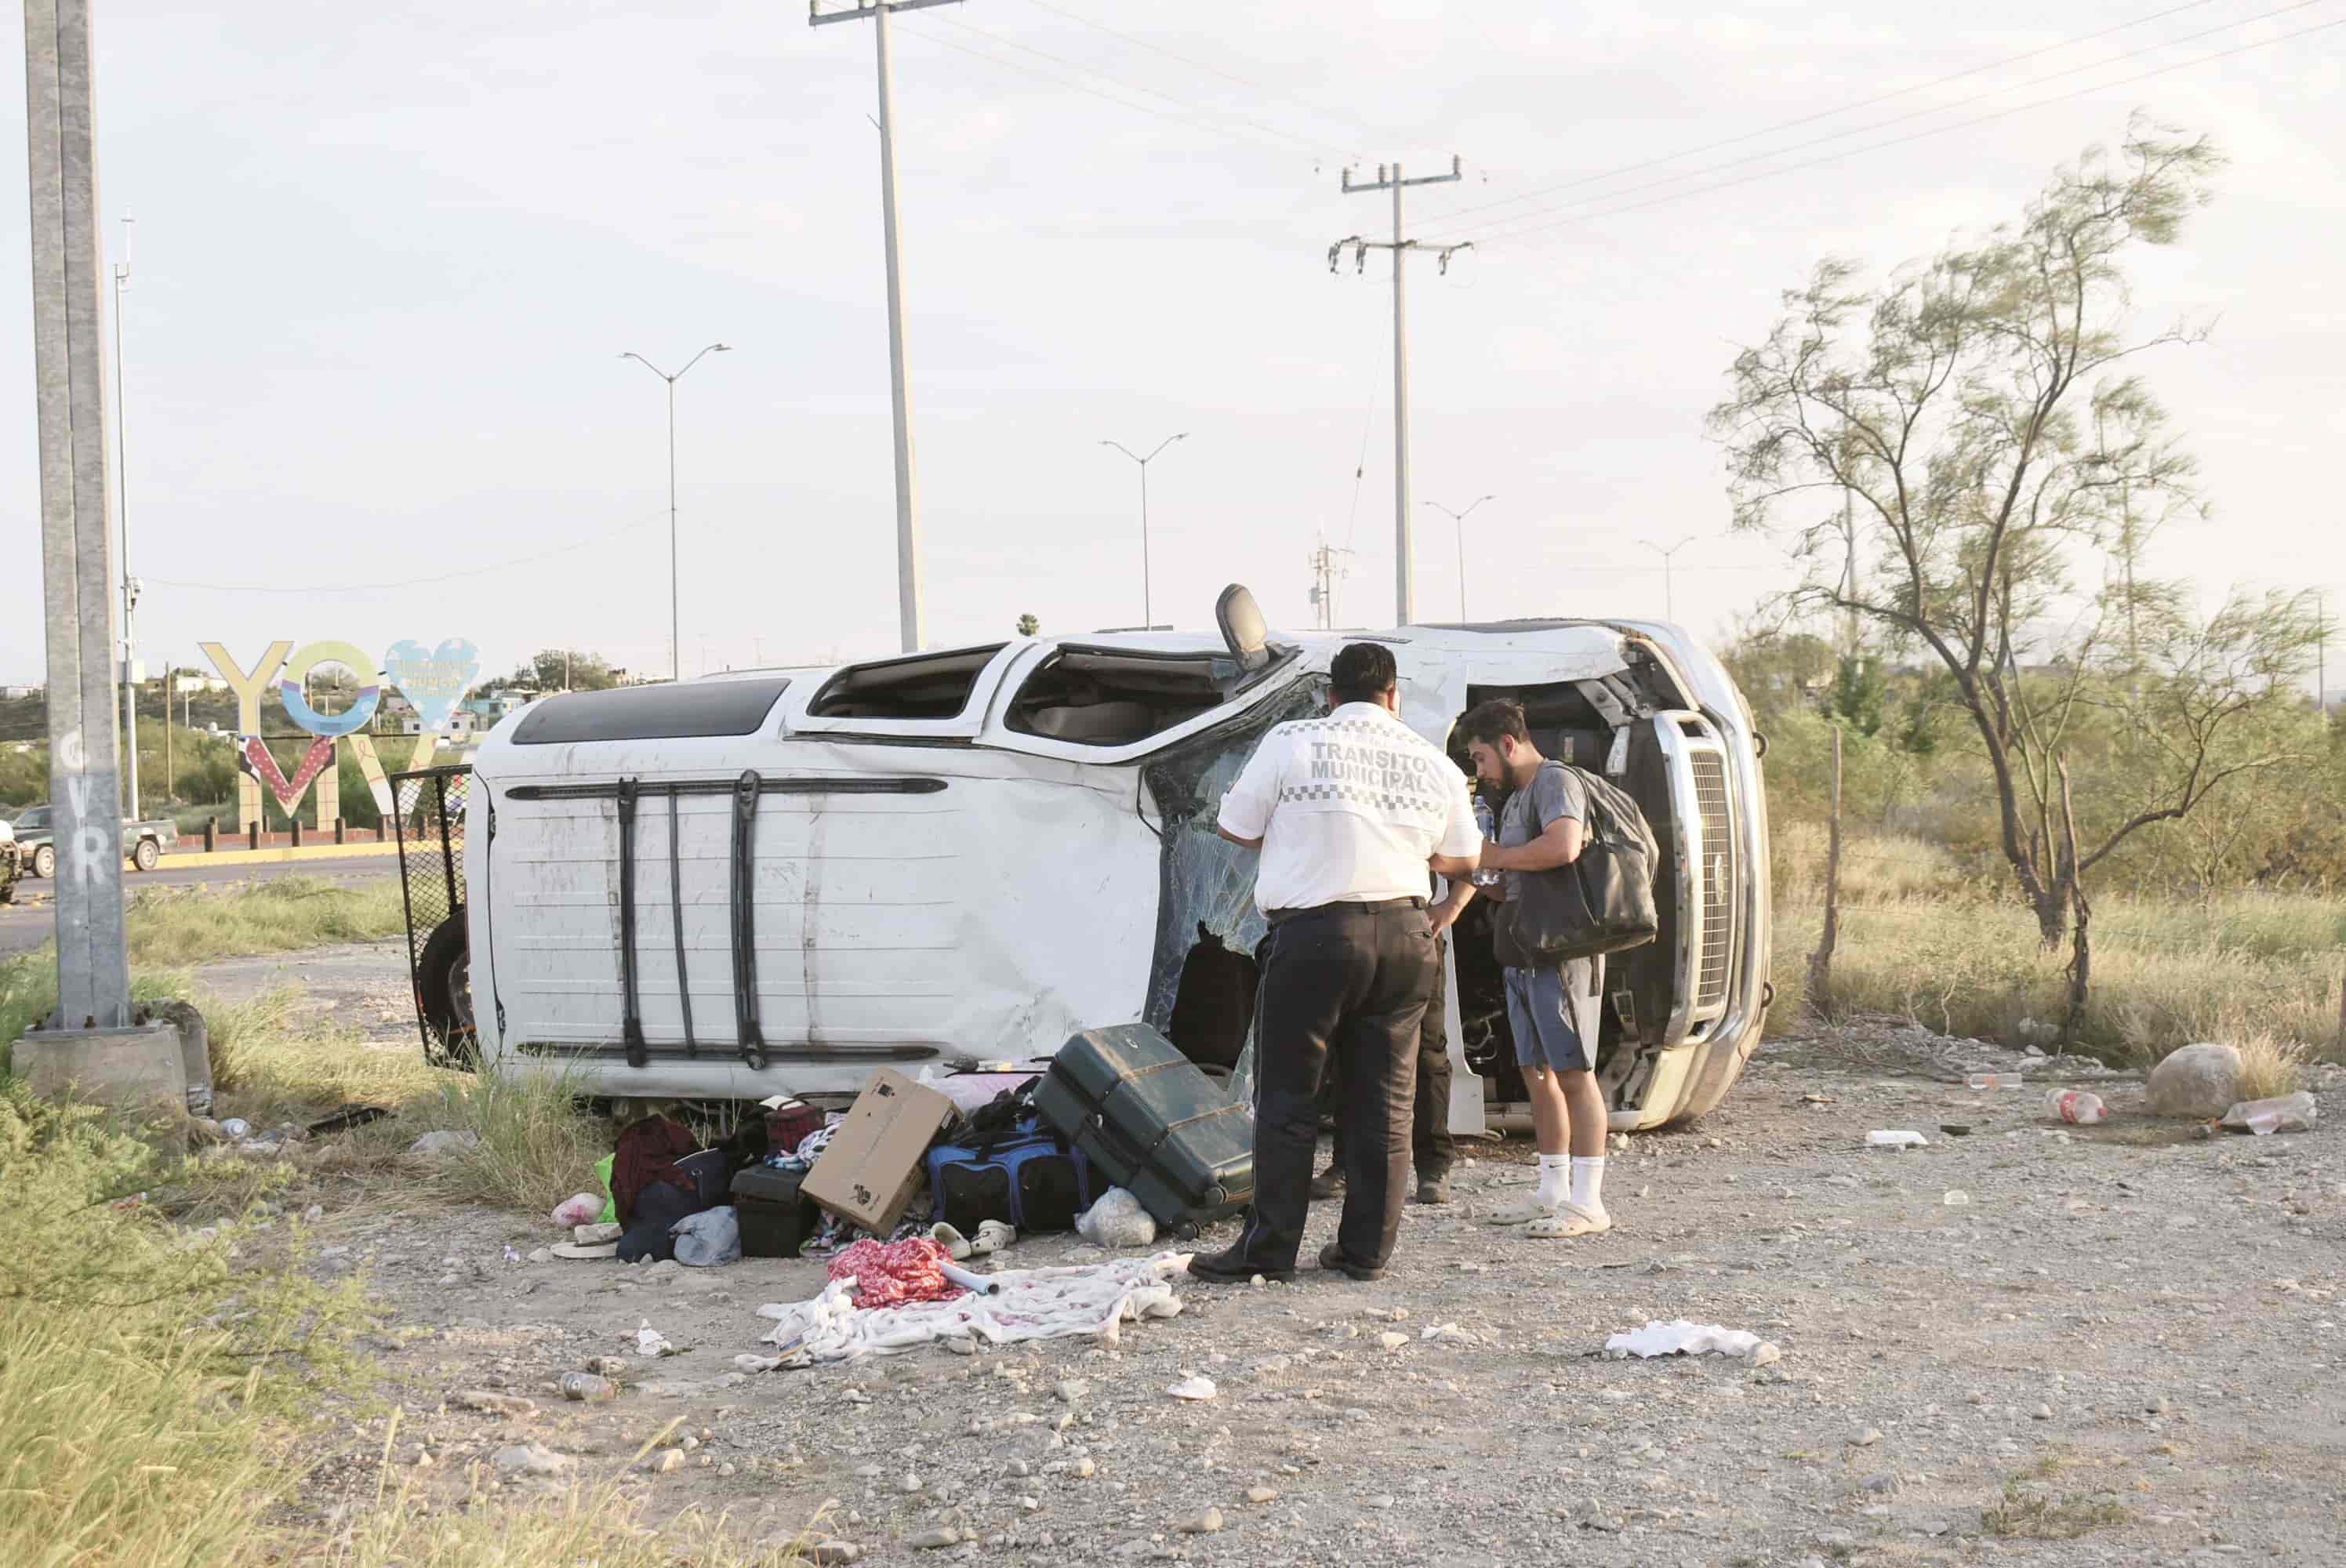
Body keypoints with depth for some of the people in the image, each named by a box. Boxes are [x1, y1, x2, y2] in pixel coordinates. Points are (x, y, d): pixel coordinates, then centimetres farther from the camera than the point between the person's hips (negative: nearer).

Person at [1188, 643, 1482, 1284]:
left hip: (1315, 934, -3)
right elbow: (1463, 859, 18)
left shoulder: (1292, 743, -3)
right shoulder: (1432, 762, 7)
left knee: (1288, 1098, 2)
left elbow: (1236, 827, 5)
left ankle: (1271, 1248, 2)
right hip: (1404, 935, 4)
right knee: (1383, 1101, 9)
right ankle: (1368, 1249, 12)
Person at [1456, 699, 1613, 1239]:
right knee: (1537, 1074, 11)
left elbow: (1564, 847, -27)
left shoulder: (1556, 781, -8)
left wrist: (1495, 856, -14)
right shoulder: (1515, 800, 22)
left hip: (1562, 955, -10)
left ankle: (1587, 1202, -9)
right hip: (1523, 954, 10)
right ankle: (1552, 1192, 18)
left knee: (1573, 1072, -9)